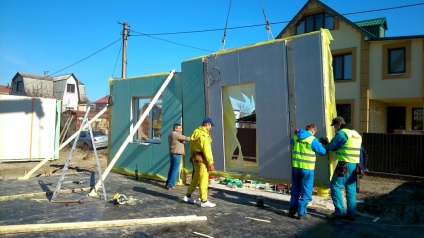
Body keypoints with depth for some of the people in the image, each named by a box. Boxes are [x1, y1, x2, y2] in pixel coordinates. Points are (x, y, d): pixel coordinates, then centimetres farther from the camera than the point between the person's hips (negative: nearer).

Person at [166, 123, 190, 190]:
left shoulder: (170, 134, 16)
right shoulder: (176, 134, -15)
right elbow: (186, 138, -15)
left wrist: (183, 141, 3)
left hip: (172, 154, 10)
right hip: (177, 154, -10)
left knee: (172, 169, 15)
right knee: (175, 170, -5)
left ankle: (168, 184, 21)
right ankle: (170, 185, -4)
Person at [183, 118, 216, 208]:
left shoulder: (195, 132, 12)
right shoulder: (204, 135, -17)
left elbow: (191, 147, 18)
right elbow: (207, 150, -21)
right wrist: (210, 163, -19)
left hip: (195, 158, 9)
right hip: (202, 159, -9)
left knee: (196, 178, 20)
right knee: (203, 180, -3)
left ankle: (188, 196, 29)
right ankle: (204, 201, 3)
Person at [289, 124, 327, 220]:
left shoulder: (296, 137, 4)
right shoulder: (313, 140, -11)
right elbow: (323, 152, -2)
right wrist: (322, 145, 18)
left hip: (296, 166, 5)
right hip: (307, 168, -5)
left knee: (295, 189, 18)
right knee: (306, 191, 7)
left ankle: (292, 210, 24)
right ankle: (301, 213, 9)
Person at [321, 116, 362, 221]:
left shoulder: (341, 133, -10)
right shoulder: (356, 134, 18)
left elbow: (332, 147, -7)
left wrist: (325, 144, 14)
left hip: (345, 165, -9)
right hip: (354, 165, 9)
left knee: (335, 186, 0)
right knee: (351, 189, 10)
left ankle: (339, 211, 0)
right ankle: (351, 214, 13)